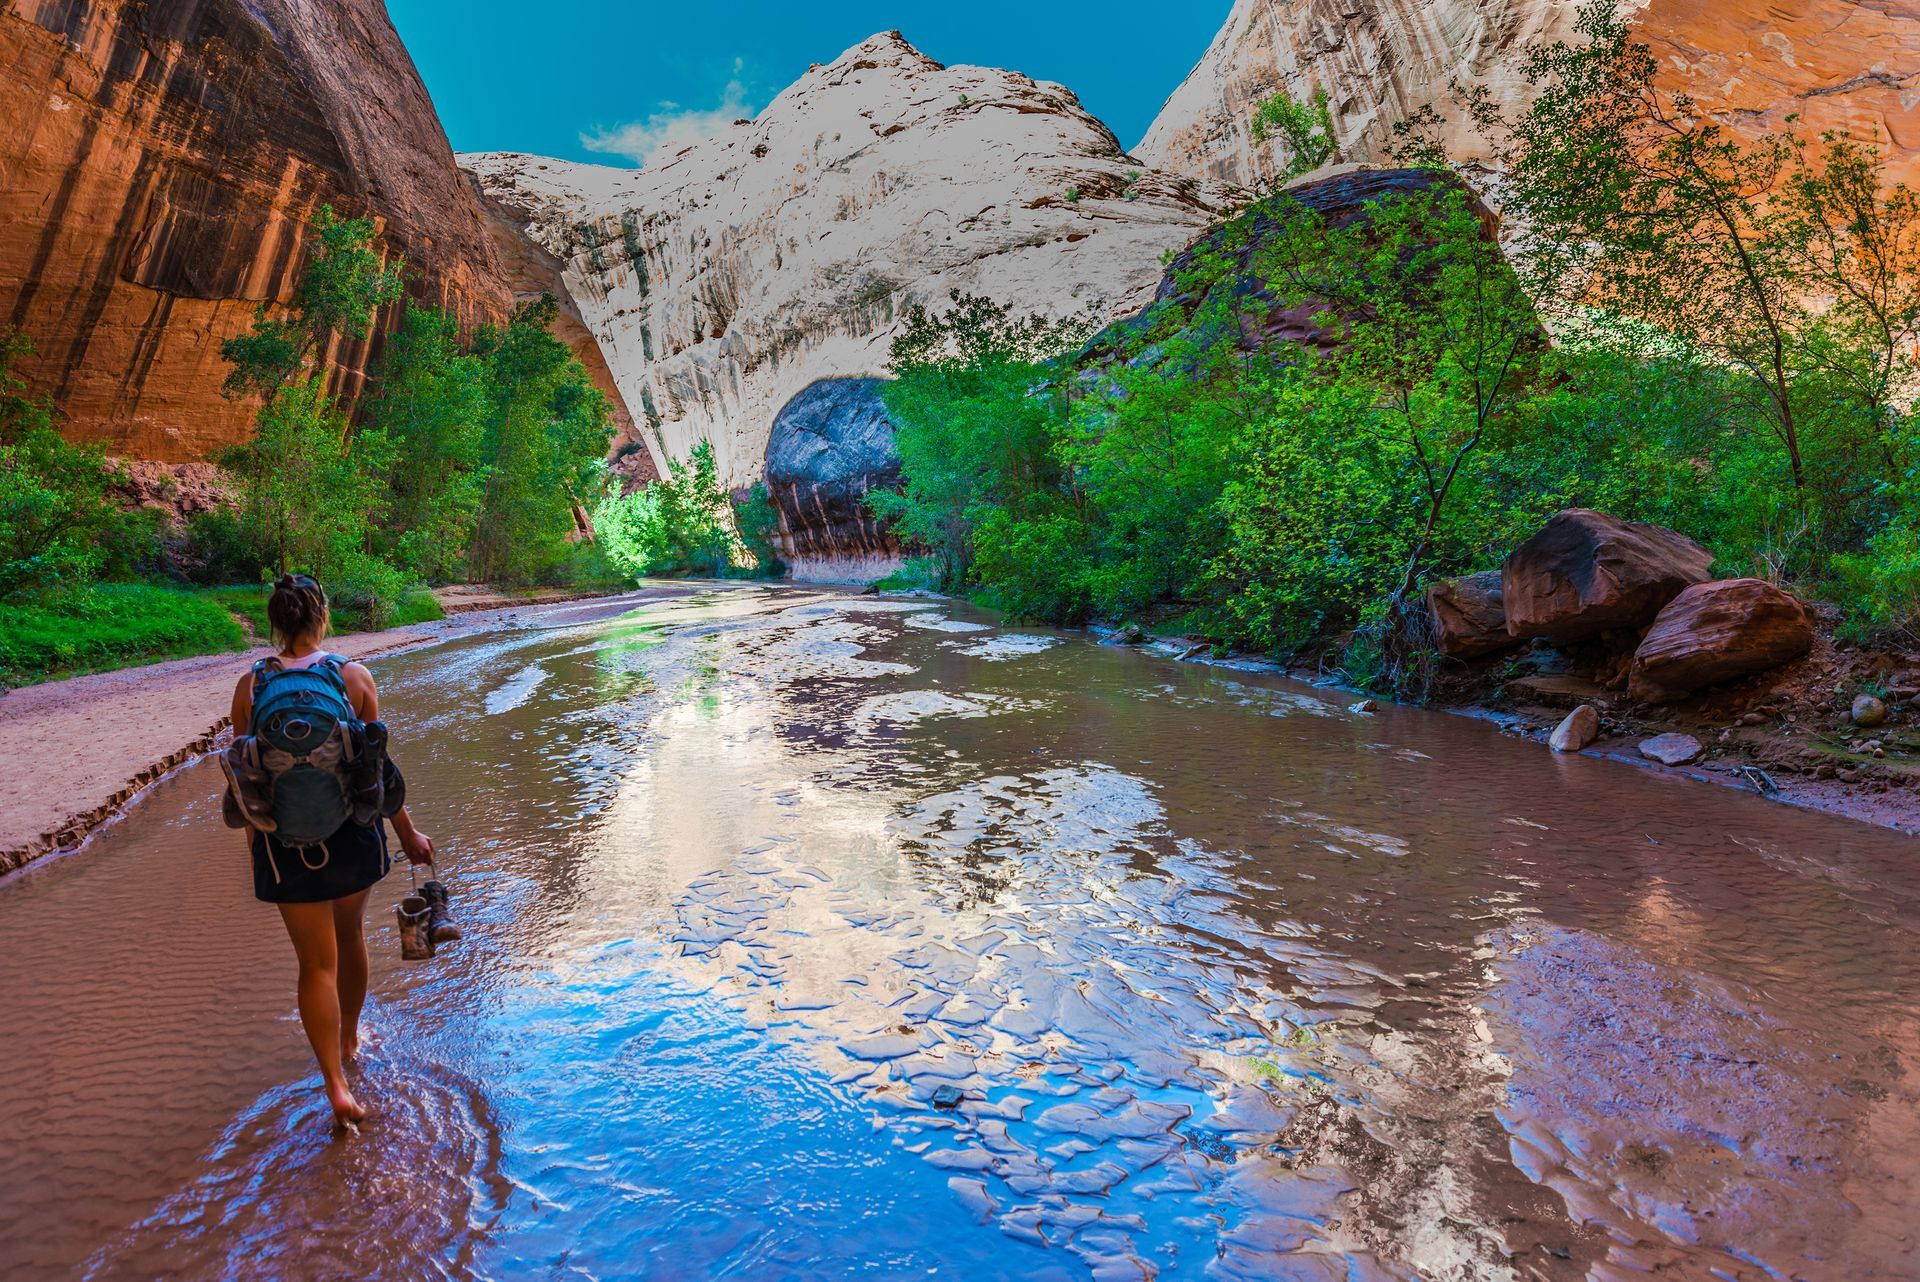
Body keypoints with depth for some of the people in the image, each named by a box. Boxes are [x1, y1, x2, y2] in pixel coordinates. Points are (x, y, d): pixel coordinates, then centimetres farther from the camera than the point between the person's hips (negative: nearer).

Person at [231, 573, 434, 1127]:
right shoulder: (354, 677, -8)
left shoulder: (250, 688, -6)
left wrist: (255, 844, 13)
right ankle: (349, 1039, 45)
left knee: (317, 963, 7)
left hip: (287, 838, -1)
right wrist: (407, 831, 6)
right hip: (352, 828, 1)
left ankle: (337, 1085, 1)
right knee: (350, 937, 24)